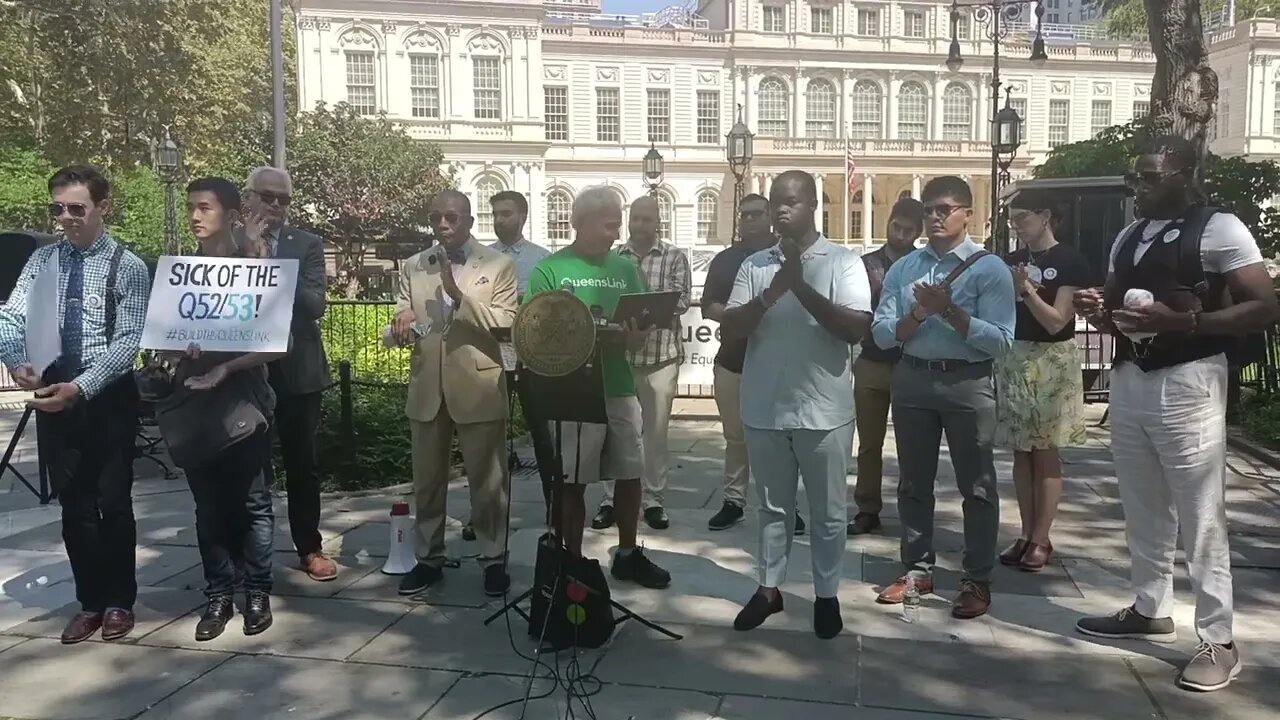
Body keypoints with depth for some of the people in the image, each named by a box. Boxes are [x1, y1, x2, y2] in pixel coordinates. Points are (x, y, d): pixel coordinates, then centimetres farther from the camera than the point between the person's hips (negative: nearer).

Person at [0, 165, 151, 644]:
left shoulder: (127, 268, -7)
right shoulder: (43, 260, 6)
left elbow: (127, 343, -13)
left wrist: (81, 387, -24)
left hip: (108, 398, -4)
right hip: (52, 396, 4)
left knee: (113, 501, 6)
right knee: (73, 504, 11)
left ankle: (119, 600, 22)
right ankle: (90, 601, 25)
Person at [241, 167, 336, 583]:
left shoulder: (307, 245, 2)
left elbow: (315, 305, -10)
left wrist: (267, 264, -16)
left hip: (297, 369, 0)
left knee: (303, 463, 9)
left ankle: (309, 548, 21)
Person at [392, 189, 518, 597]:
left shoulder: (499, 265, -2)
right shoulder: (413, 267, 8)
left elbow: (506, 325, -10)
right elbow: (400, 329, 7)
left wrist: (460, 295, -20)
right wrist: (401, 328, -18)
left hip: (479, 388, -3)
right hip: (426, 388, 4)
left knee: (488, 481, 5)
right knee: (427, 480, 12)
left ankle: (493, 559, 19)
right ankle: (428, 558, 26)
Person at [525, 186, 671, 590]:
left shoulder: (625, 268, 9)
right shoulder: (549, 270, -4)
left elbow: (642, 329, 11)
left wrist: (637, 334, -12)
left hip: (620, 387, 5)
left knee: (630, 474, 11)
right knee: (571, 481, 5)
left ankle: (628, 555, 28)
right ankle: (573, 561, 20)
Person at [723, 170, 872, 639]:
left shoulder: (844, 262, -4)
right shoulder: (755, 265, 5)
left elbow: (857, 329, -16)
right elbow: (729, 330, -3)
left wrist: (801, 288, -21)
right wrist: (771, 294, -17)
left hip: (823, 410, -2)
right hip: (765, 409, 3)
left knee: (828, 512, 11)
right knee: (773, 506, 17)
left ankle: (827, 595, 26)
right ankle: (769, 588, 31)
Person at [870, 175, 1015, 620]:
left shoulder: (989, 268, -6)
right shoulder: (902, 268, 6)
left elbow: (1000, 340, -14)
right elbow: (881, 334, 0)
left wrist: (950, 311, -21)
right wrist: (918, 315, -17)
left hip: (968, 383, -4)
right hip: (911, 379, 4)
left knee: (976, 485, 6)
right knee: (914, 482, 13)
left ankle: (978, 580, 19)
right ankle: (917, 569, 28)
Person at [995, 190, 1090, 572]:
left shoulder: (1070, 261, -6)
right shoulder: (1010, 261, 9)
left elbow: (1056, 322, -13)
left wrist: (1026, 289, -22)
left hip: (1051, 361, -5)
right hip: (1013, 358, 5)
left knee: (1046, 454, 0)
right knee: (1021, 452, 7)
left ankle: (1041, 540, 6)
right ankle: (1026, 534, 13)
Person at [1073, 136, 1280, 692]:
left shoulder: (1220, 230, -8)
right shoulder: (1128, 236, 14)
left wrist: (1184, 322, -24)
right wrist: (1099, 311, -1)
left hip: (1186, 383, -7)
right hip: (1128, 380, 7)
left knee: (1201, 517, -2)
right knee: (1142, 508, 15)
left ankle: (1219, 641, 9)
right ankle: (1150, 610, 30)